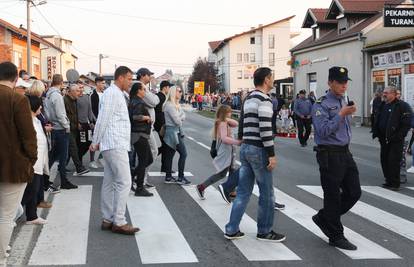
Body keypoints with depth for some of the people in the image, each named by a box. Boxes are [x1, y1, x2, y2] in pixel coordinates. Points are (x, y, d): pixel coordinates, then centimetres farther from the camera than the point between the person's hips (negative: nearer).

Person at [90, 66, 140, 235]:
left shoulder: (119, 94, 20)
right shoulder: (112, 93, -11)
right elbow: (103, 120, -14)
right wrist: (95, 142, -10)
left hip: (115, 145, 10)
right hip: (115, 145, -10)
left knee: (109, 183, 10)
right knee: (124, 182, -10)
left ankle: (108, 220, 15)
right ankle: (119, 222, -8)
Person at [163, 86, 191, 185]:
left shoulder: (176, 105, 15)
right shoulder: (169, 105, -17)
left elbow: (183, 116, 11)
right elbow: (177, 120, -19)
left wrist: (180, 118, -9)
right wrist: (180, 120, 0)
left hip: (177, 132, 10)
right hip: (173, 132, -10)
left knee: (170, 155, 11)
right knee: (183, 153, -8)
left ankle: (168, 177, 15)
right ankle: (180, 178, -3)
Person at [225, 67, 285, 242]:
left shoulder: (248, 99, 15)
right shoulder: (264, 100, -14)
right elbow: (265, 129, -21)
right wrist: (272, 154, -18)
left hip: (245, 148, 9)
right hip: (259, 150, -9)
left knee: (243, 191, 12)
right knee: (267, 193, 4)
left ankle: (232, 230, 13)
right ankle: (265, 231, 14)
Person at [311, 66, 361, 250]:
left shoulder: (344, 102, 14)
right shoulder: (321, 105, -12)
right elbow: (324, 130, -22)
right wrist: (341, 114, -23)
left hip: (345, 153, 8)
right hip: (329, 155, -8)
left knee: (354, 192, 10)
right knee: (333, 195, 1)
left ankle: (323, 218, 27)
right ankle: (336, 236, 15)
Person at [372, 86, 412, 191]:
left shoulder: (402, 106, -9)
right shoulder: (382, 106, 13)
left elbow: (406, 124, -14)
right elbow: (377, 121, 20)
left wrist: (399, 136, -17)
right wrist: (376, 133, 9)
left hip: (396, 141, -8)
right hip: (384, 139, 8)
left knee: (393, 161, -7)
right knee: (384, 160, 10)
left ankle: (395, 183, 1)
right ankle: (388, 181, 22)